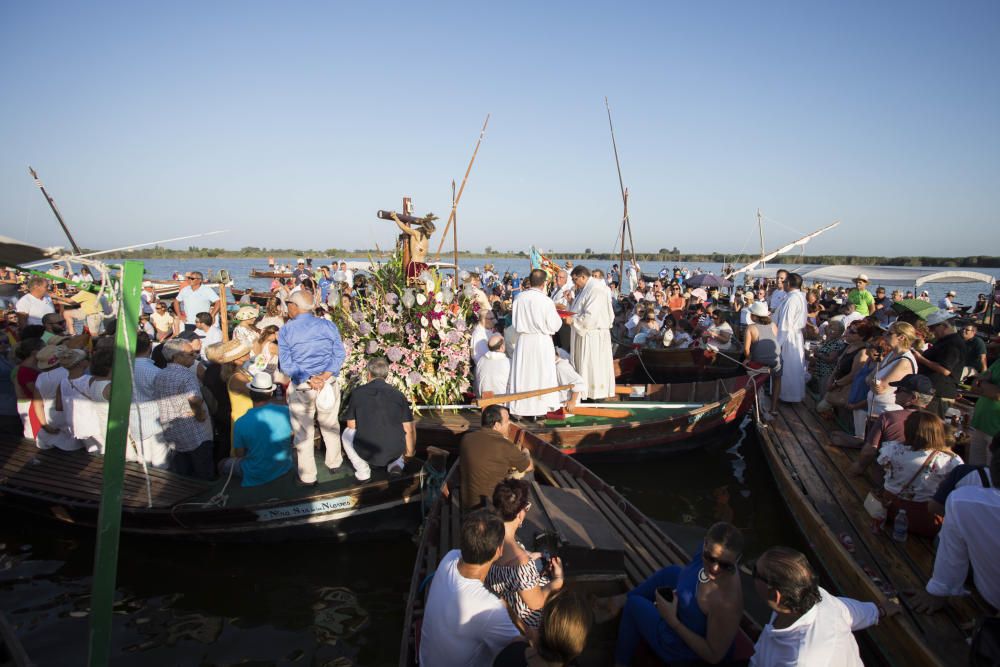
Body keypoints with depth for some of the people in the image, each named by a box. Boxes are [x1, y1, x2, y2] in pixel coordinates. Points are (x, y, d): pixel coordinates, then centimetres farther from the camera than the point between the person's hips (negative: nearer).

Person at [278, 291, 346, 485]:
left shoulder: (285, 331, -5)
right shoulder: (328, 325, 1)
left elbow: (286, 364, -12)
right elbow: (339, 354, -5)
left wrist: (308, 380, -16)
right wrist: (325, 376, -13)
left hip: (301, 388, -2)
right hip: (329, 384, 3)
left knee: (303, 432, 10)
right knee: (330, 425, 20)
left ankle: (307, 475, 18)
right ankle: (334, 462, 38)